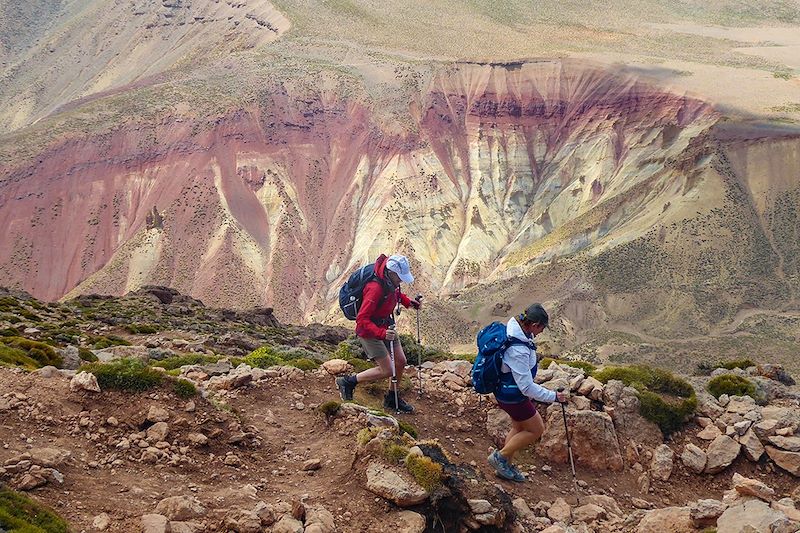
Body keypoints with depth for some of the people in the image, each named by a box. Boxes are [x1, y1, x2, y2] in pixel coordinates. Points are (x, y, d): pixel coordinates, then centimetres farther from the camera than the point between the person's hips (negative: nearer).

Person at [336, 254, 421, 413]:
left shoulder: (391, 283, -6)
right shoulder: (375, 288, -33)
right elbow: (362, 320, -35)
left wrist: (408, 302, 5)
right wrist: (381, 333, -45)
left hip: (386, 327, 9)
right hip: (369, 332, -9)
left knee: (400, 362, 9)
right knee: (387, 370, -8)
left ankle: (391, 399, 27)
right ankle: (348, 381, 8)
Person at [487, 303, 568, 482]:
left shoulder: (512, 328, -8)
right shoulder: (518, 351, -37)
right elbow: (527, 387, -30)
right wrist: (554, 396, -20)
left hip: (506, 390, 9)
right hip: (512, 397, -9)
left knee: (519, 427, 24)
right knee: (536, 429, 8)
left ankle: (506, 466, 37)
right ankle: (501, 456, 15)